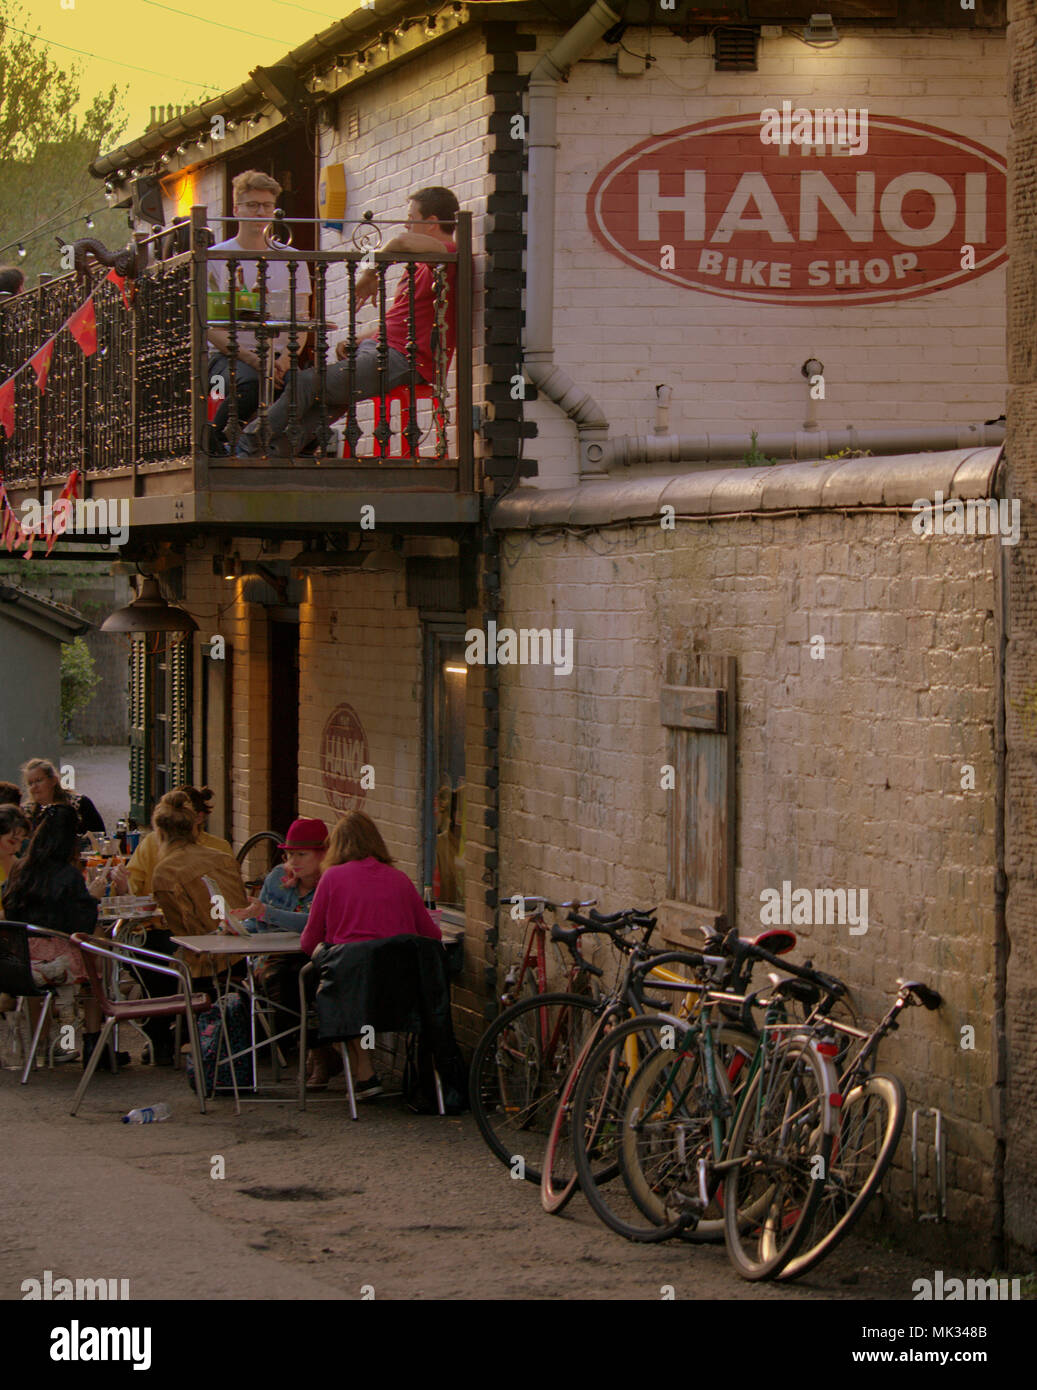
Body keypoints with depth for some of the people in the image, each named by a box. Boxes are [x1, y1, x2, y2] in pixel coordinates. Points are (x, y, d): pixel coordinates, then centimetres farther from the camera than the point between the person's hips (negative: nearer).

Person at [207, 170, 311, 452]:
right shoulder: (215, 259, 5)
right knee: (250, 382, -38)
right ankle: (216, 442, -15)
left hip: (278, 356, 2)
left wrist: (285, 359, -14)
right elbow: (209, 325, -3)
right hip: (229, 355, -2)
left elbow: (301, 322, 7)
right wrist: (250, 357, -19)